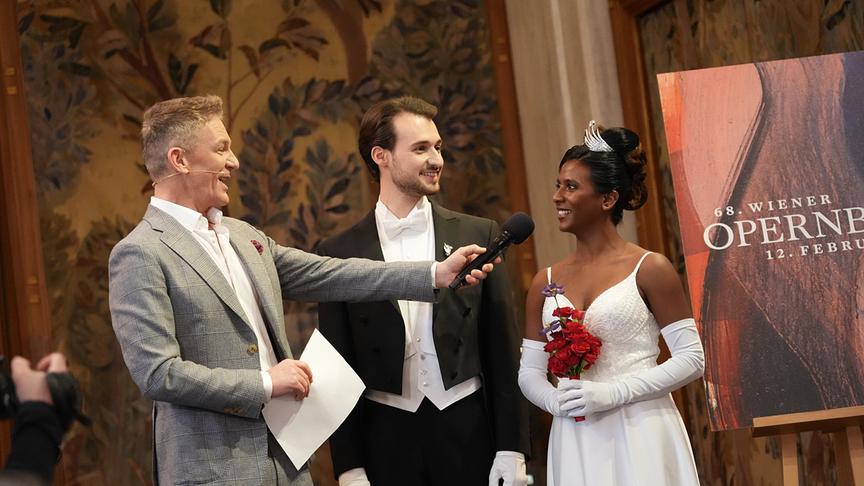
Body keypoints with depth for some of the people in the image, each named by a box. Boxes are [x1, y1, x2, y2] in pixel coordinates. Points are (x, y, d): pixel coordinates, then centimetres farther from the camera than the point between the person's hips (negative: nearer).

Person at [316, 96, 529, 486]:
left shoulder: (478, 235, 3)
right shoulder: (340, 253, 0)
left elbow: (503, 351, 3)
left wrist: (511, 449, -1)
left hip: (470, 434, 1)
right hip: (385, 440, -1)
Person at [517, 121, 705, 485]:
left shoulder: (650, 269, -4)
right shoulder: (545, 283, 8)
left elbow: (691, 358, -6)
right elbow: (529, 372, 12)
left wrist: (612, 394, -15)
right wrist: (555, 401, -10)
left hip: (640, 438, -3)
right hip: (575, 444, 4)